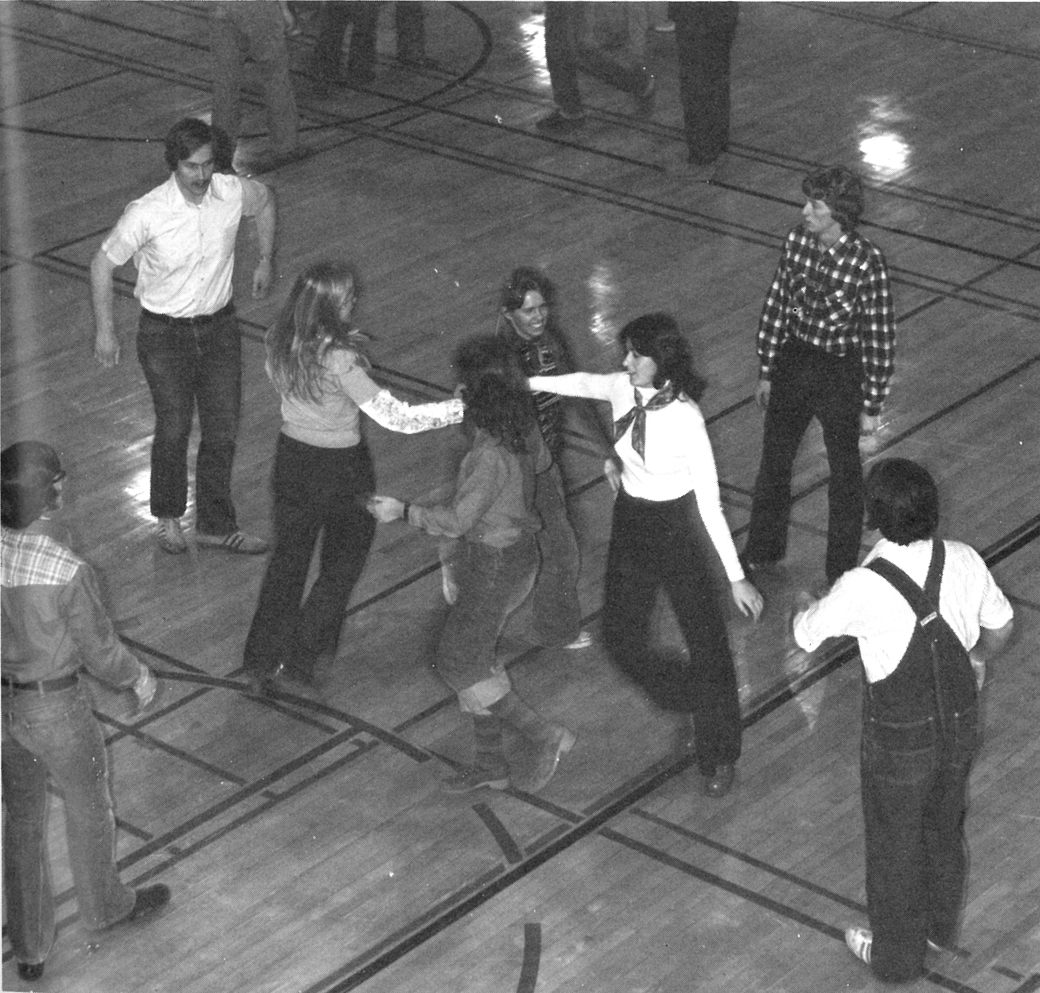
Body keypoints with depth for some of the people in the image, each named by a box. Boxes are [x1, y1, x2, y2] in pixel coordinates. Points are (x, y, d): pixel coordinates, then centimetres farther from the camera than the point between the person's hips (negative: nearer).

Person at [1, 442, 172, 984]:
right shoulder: (68, 573, -32)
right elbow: (101, 653, -17)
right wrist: (140, 679, 4)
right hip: (56, 710, -5)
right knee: (89, 805, 23)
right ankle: (103, 904, 49)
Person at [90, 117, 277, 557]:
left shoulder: (233, 193, -14)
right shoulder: (148, 213, -23)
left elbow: (266, 200, 12)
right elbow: (103, 264, -10)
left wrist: (265, 261, 16)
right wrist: (105, 331, -6)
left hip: (219, 326, 3)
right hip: (165, 334, -3)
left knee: (223, 431, 6)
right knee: (174, 429, 4)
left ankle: (215, 525, 23)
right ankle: (167, 516, 29)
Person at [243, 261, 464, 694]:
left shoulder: (279, 341, -12)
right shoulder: (339, 361, -31)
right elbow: (396, 417, -29)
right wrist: (465, 407, -26)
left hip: (292, 458, 6)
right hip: (340, 469, -6)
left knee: (287, 560, 21)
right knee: (342, 565, 19)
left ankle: (262, 663, 28)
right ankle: (302, 658, 25)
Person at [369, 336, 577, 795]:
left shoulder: (489, 456, -30)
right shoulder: (524, 430, -3)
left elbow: (456, 521, -25)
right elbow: (541, 460, 19)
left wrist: (402, 511, -15)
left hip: (495, 566, -9)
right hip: (518, 549, 9)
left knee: (457, 663, 3)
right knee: (478, 656, 18)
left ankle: (543, 738, 7)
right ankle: (490, 763, 28)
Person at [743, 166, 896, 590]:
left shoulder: (866, 264, -24)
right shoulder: (797, 242, -10)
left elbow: (880, 337, -17)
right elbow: (776, 305, 3)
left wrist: (872, 406, -12)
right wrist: (765, 372, 8)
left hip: (840, 375, -5)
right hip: (792, 361, 5)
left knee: (844, 473, 15)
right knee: (774, 459, 20)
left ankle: (842, 569, 33)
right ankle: (763, 550, 42)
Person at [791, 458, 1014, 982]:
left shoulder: (862, 589, -30)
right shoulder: (964, 562, -17)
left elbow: (806, 635, -11)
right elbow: (1000, 626, 1)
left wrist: (806, 605, 13)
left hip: (899, 742, -4)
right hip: (959, 725, 4)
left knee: (894, 849, 20)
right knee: (945, 830, 29)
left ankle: (897, 954, 40)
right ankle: (939, 925, 53)